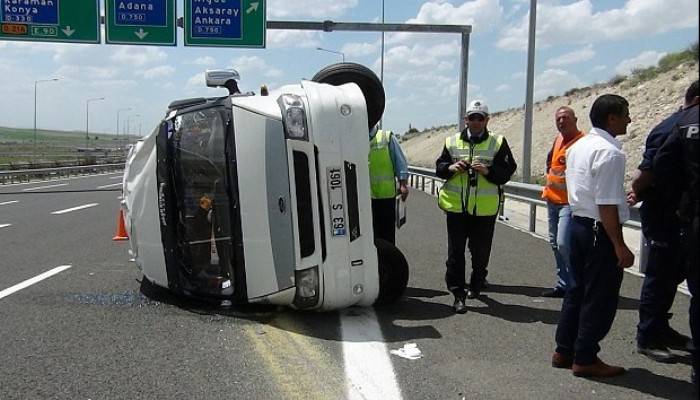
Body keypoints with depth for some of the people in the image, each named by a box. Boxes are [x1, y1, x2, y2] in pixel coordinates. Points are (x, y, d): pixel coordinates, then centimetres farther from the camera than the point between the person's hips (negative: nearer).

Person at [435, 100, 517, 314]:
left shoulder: (498, 143, 1)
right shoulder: (452, 141, 7)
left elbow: (507, 171, -3)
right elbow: (439, 166, 12)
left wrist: (488, 170, -20)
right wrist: (451, 168, -10)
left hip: (484, 208, -1)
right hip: (456, 206, 1)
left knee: (480, 251, 11)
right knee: (455, 252, 0)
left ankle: (476, 285, 33)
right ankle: (458, 293, 6)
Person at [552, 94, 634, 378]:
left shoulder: (578, 147, 10)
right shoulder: (609, 153, -19)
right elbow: (606, 205, -22)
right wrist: (620, 246, -18)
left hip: (578, 223, 9)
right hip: (600, 230, -9)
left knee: (578, 289, 18)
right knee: (599, 297, 4)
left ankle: (564, 351, 26)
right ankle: (585, 358, 14)